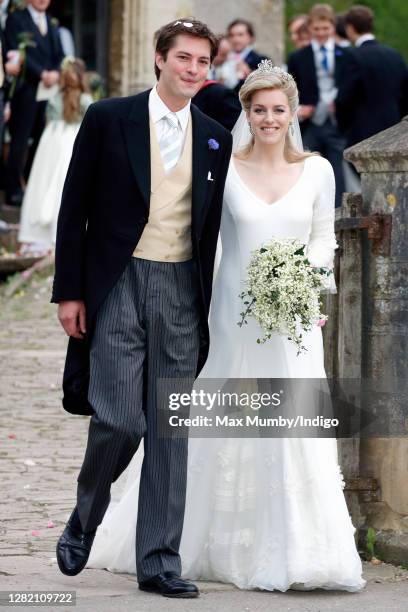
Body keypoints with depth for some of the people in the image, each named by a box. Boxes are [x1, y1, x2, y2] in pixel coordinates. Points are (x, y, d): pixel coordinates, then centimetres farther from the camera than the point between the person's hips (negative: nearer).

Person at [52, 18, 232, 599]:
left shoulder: (216, 140, 8)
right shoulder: (108, 120, -2)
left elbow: (211, 225, 13)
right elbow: (74, 209, 0)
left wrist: (210, 307, 9)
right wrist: (69, 291, -4)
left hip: (182, 290, 3)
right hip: (118, 285, -3)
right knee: (119, 420, -11)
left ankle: (160, 562, 7)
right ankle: (84, 520, 17)